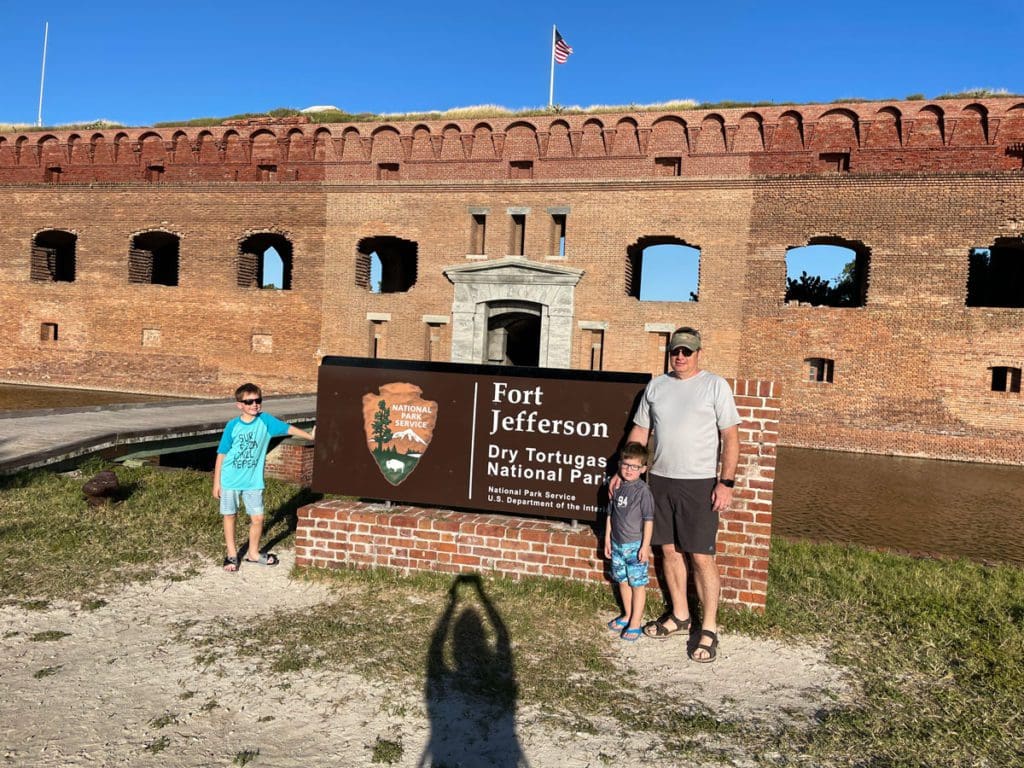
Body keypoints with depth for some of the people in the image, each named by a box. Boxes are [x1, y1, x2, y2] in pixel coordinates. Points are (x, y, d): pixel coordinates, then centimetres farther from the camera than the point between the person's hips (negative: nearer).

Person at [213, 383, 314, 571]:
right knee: (229, 516, 10)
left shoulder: (265, 420, -6)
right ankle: (232, 554, 27)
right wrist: (216, 483, -2)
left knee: (257, 518, 4)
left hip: (253, 481, 2)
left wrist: (312, 437, -10)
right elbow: (221, 454, -4)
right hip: (230, 480, -1)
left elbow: (288, 429, -3)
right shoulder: (232, 426, -10)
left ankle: (253, 553, 25)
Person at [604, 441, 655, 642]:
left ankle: (635, 624, 11)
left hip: (635, 545, -6)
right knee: (622, 581, 18)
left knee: (637, 584, 3)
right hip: (617, 543, 6)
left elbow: (648, 520, -13)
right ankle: (627, 615, 34)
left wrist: (645, 546, -14)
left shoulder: (642, 490, -14)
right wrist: (607, 539, 12)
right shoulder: (616, 487, 3)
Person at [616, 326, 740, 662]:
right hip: (660, 480, 5)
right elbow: (640, 431, 14)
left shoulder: (715, 385, -4)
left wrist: (726, 482, -13)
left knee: (701, 556, -3)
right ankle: (679, 615, 28)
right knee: (669, 550, 12)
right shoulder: (655, 386, 9)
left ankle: (709, 628, 9)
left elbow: (730, 437, -6)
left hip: (699, 483, -5)